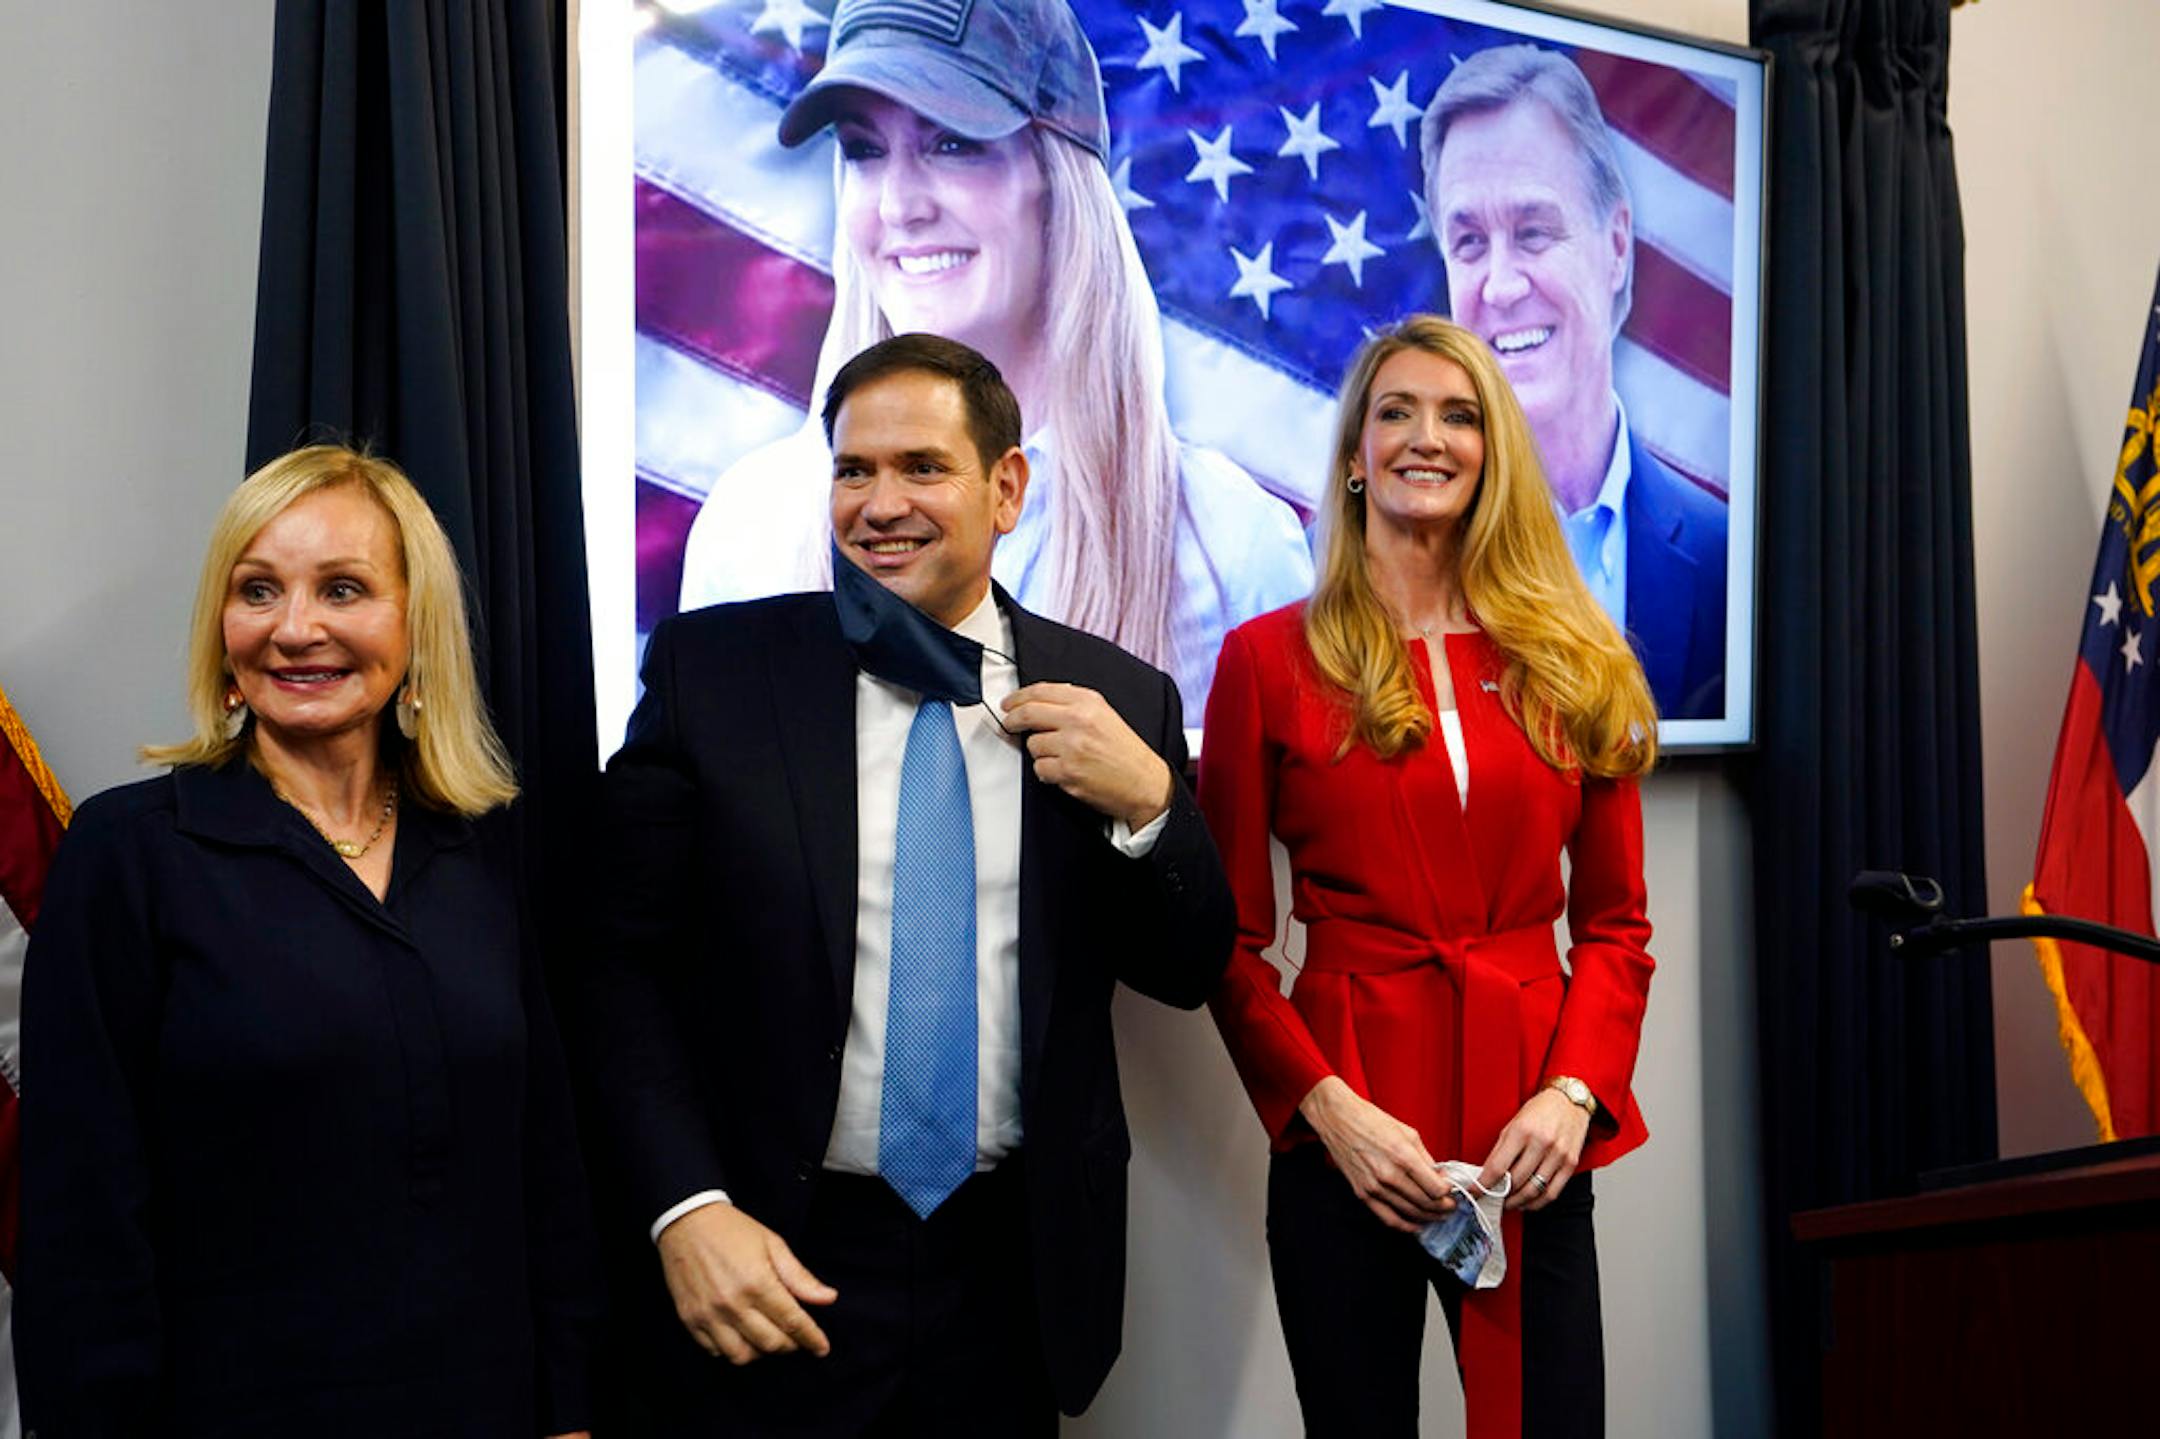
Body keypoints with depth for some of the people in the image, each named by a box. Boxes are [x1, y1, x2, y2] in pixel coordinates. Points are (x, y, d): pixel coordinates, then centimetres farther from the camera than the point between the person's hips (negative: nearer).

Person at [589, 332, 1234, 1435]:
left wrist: (1146, 802, -12)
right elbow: (627, 959, -3)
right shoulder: (710, 669, -3)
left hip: (1015, 1273, 2)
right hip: (773, 1272, -1)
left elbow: (1187, 972, 6)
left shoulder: (1118, 700, 1)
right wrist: (686, 1208, -13)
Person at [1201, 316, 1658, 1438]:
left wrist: (1572, 1092, -6)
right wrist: (1328, 1108, -12)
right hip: (1345, 1138, -2)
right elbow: (1227, 943, 0)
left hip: (1531, 1146, 2)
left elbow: (1615, 923, 10)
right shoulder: (1269, 660, 0)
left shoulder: (1573, 664, 9)